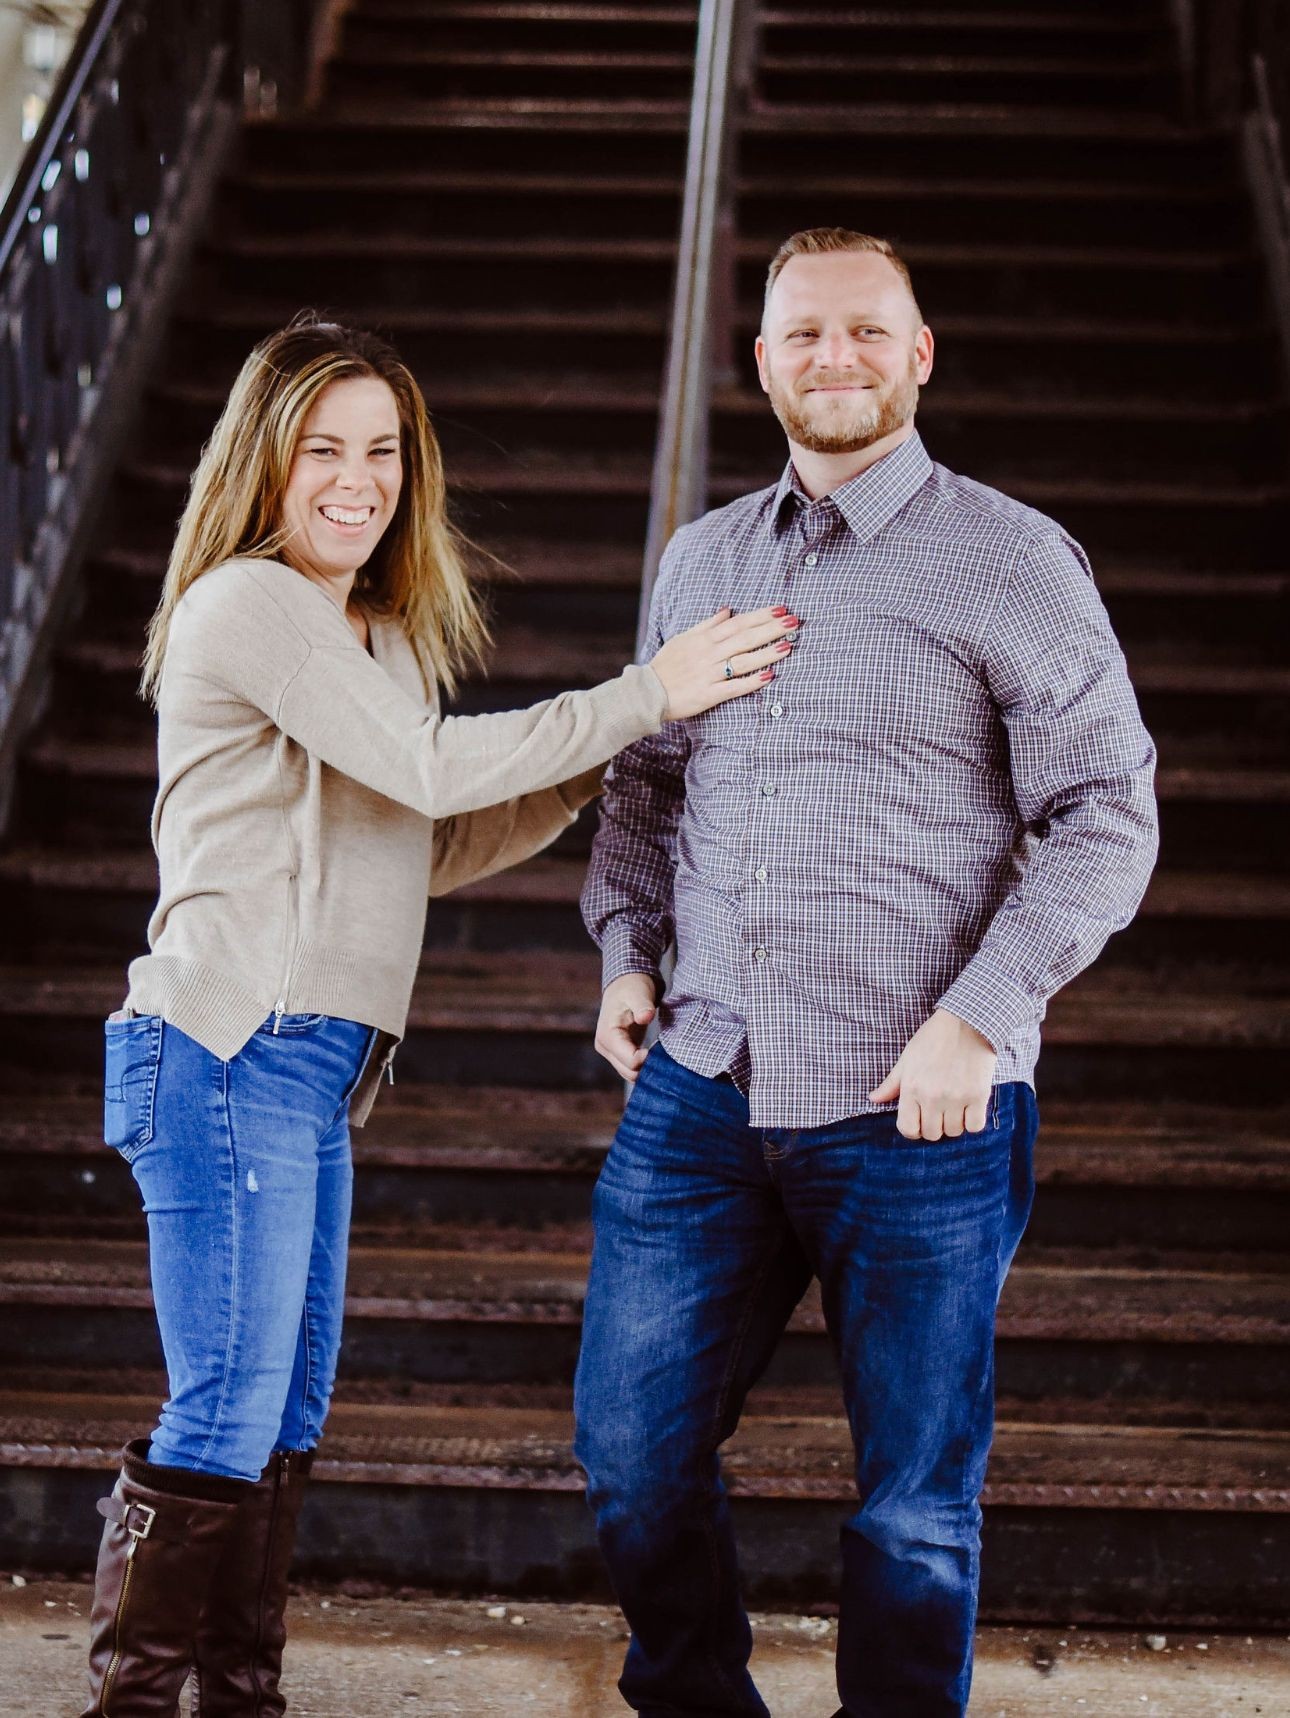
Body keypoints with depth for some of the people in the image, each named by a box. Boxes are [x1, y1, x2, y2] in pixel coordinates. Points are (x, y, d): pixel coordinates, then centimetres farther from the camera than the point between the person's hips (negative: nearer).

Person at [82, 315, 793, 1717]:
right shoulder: (250, 603, -8)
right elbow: (425, 767, -13)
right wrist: (642, 698, -10)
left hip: (313, 1068, 9)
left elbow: (422, 850, 19)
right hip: (231, 1048, -9)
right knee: (225, 1417, -9)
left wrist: (598, 770, 8)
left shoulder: (380, 633, 21)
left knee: (285, 1417, 11)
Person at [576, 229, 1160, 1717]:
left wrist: (976, 1016, -14)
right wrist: (623, 947, 10)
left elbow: (1105, 813, -6)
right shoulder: (699, 560, 14)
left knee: (913, 1500, 5)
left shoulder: (1011, 561, -3)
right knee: (630, 1452, 8)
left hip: (916, 1112, -5)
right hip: (701, 1092, 5)